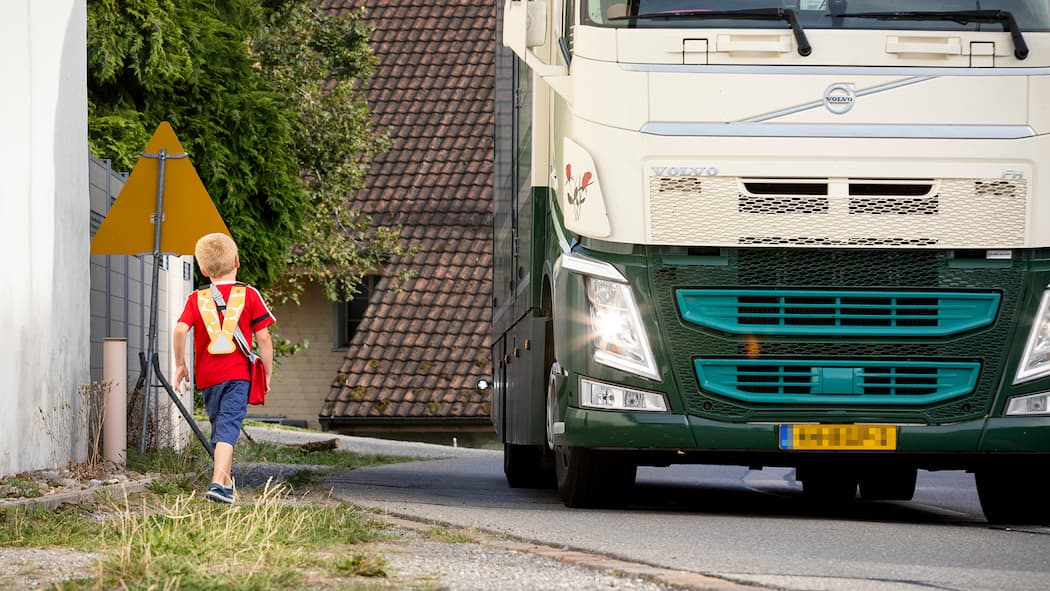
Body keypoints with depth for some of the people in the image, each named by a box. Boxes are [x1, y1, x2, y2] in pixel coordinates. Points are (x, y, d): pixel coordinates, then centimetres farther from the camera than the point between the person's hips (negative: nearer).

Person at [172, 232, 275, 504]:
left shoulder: (196, 299, 5)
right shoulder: (249, 295, 1)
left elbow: (180, 330, -9)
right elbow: (263, 337, -1)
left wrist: (180, 365, 2)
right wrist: (268, 372, 9)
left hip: (207, 376, 3)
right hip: (237, 374, -3)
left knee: (219, 424, 18)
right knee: (228, 427, -10)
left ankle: (225, 476, 29)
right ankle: (218, 482, -25)